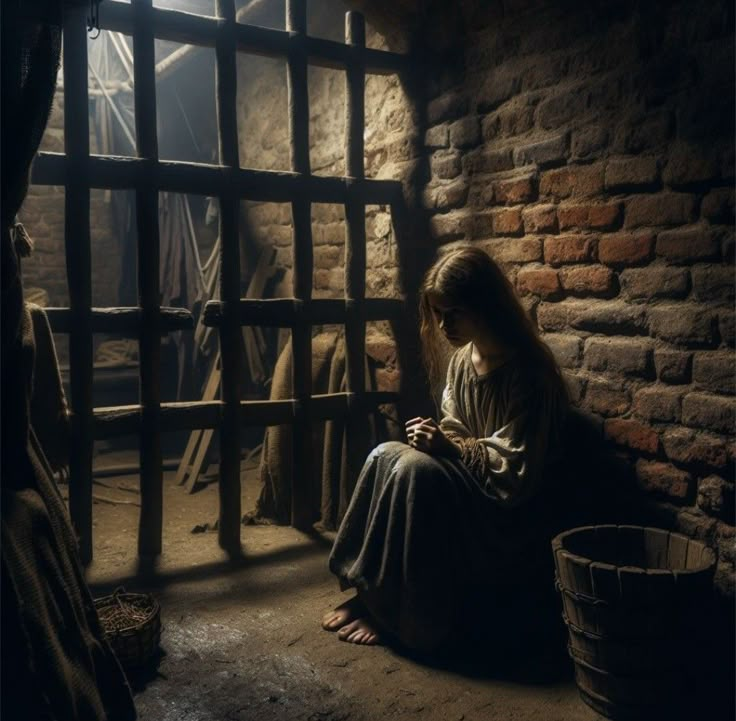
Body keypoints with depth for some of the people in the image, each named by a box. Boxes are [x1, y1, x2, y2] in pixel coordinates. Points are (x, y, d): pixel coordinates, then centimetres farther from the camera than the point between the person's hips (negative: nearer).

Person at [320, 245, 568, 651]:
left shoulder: (528, 372, -19)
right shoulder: (462, 359, 4)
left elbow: (517, 473, -20)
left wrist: (449, 447, -23)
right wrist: (438, 438, -9)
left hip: (507, 511, -7)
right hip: (463, 487, 7)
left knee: (416, 469, -31)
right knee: (385, 456, -19)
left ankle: (397, 614, -16)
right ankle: (367, 590, -12)